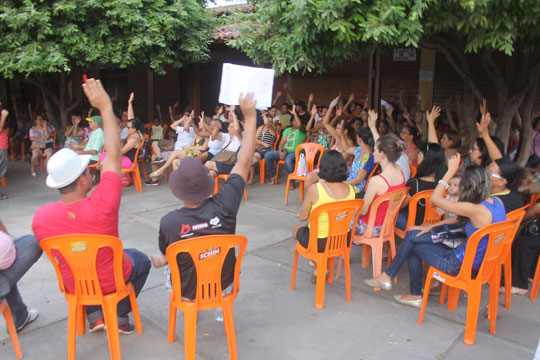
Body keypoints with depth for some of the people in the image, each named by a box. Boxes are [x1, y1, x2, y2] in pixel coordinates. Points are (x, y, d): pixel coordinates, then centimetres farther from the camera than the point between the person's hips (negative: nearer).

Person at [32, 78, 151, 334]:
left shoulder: (41, 217, -25)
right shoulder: (102, 205, -36)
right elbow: (114, 154, -25)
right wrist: (106, 107, -20)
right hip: (110, 281, -3)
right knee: (140, 260, 28)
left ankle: (94, 315, 32)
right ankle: (120, 316, 24)